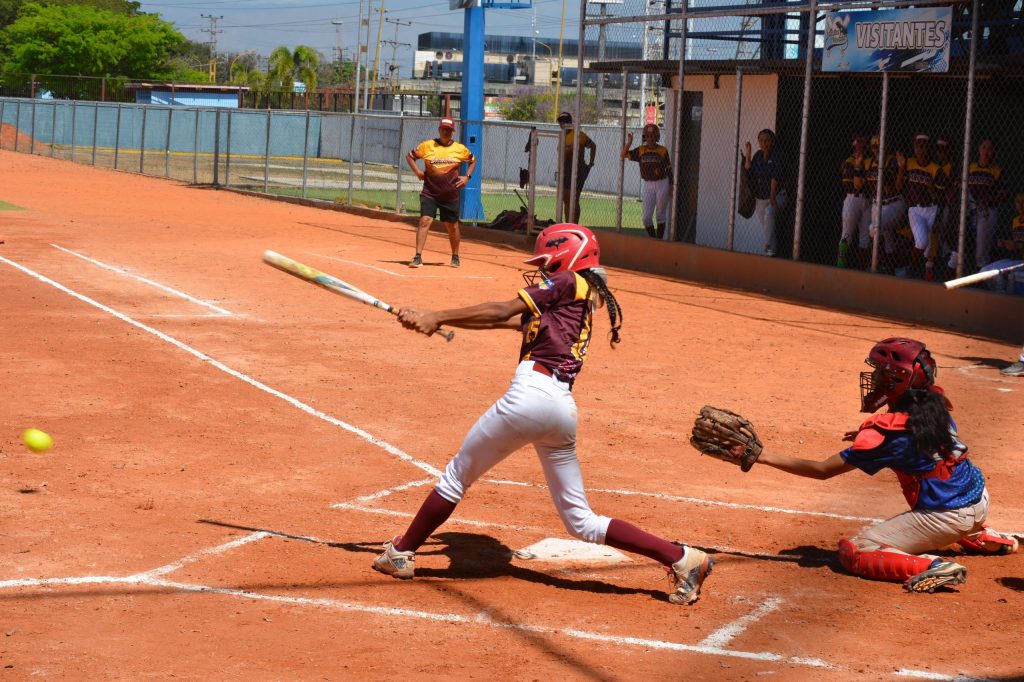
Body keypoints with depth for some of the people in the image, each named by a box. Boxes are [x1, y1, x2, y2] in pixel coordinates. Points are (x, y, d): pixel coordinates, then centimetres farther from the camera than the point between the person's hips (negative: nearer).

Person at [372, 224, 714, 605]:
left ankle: (401, 554, 21)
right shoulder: (584, 300, 27)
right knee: (582, 522, 11)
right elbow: (515, 320, 27)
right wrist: (437, 320, 24)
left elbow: (503, 311, -3)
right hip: (565, 407, 8)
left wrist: (437, 317, 3)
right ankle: (681, 558, 3)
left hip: (531, 396, -8)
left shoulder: (567, 282, 4)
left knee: (456, 476, 10)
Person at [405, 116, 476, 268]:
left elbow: (473, 160, 19)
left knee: (452, 226, 11)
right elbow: (410, 156, 10)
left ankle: (455, 257, 31)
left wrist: (467, 176, 6)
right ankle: (418, 257, -15)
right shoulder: (427, 145, -1)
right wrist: (417, 171, -3)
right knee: (425, 221, -15)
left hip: (450, 194, 1)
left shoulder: (460, 149, 2)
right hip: (429, 192, -1)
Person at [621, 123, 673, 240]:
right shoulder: (641, 150, 3)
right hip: (648, 185, 2)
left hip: (662, 183, -2)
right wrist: (629, 143, -19)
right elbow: (624, 155, -3)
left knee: (661, 215, 5)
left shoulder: (663, 151, -3)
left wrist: (671, 187, -1)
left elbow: (669, 170, 2)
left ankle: (659, 241, 15)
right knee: (647, 217, -2)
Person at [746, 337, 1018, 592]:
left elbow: (823, 470, -15)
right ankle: (984, 538, 33)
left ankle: (933, 568, -21)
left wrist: (765, 456, -12)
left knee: (852, 552, -7)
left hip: (946, 517, -8)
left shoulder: (886, 432, -18)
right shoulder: (935, 404, 1)